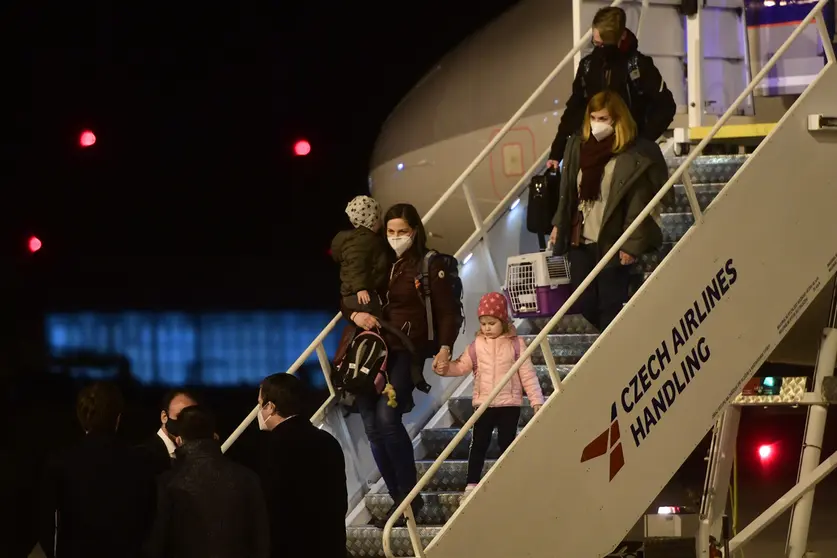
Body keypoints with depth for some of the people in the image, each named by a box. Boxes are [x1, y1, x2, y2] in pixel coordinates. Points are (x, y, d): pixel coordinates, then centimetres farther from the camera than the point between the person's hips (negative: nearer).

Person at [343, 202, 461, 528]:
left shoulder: (429, 267, 0)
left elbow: (447, 312, -2)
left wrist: (445, 348, -17)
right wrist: (354, 314, -6)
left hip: (405, 352, -5)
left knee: (387, 417, -23)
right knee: (372, 428, -1)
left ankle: (409, 496, -13)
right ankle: (399, 499, 7)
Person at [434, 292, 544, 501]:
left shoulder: (516, 344, -3)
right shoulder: (477, 345, 3)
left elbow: (527, 374, -3)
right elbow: (463, 366, 7)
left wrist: (536, 400, -6)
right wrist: (447, 368, -14)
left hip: (509, 404, -2)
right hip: (483, 404, 2)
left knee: (507, 444, 5)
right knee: (478, 444, 2)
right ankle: (472, 485, 6)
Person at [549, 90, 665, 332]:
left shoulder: (634, 155, -13)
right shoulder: (578, 146, 7)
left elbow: (639, 204, -13)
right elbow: (567, 192, 16)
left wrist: (632, 244, -15)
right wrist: (559, 225, 15)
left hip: (611, 243, -6)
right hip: (580, 240, 6)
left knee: (611, 306, -1)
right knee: (585, 303, 8)